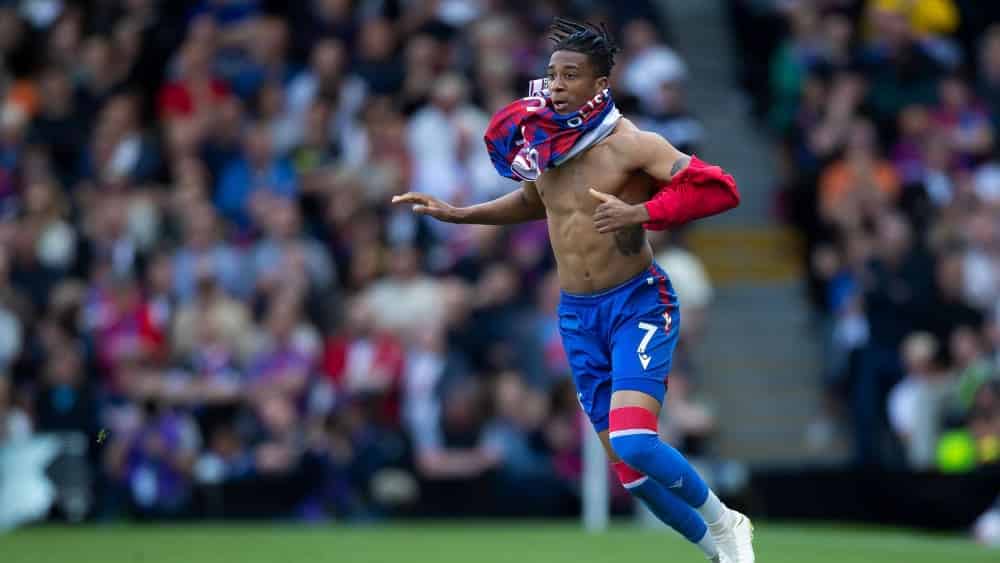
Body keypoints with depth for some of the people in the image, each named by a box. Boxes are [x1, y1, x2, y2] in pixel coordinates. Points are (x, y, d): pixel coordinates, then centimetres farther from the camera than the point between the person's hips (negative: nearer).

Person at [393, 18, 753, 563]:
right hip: (576, 314, 6)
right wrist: (457, 214, 21)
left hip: (637, 303, -6)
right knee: (628, 468, 5)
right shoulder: (546, 141, 5)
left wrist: (639, 214, -32)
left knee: (632, 442, -23)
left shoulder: (630, 144, -14)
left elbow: (719, 189, -23)